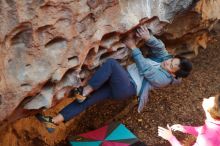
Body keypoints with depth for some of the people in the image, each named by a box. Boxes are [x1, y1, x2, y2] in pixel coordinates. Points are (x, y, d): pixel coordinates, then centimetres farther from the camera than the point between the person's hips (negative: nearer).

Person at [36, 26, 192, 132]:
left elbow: (146, 70, -14)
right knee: (87, 99, -6)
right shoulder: (163, 57, 14)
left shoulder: (164, 78, -8)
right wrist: (148, 37, -22)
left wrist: (134, 48, -11)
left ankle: (84, 91, -22)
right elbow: (159, 46, 1)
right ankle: (55, 121, -8)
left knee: (111, 63, -32)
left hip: (126, 88, -8)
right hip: (122, 81, 8)